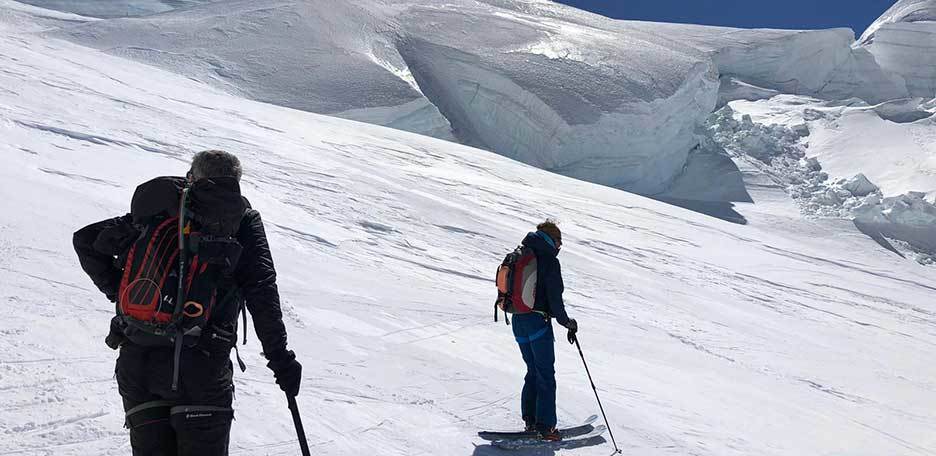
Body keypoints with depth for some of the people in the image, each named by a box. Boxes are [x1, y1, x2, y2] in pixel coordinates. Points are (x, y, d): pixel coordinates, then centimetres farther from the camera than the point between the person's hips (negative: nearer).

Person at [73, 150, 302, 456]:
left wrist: (119, 292, 18)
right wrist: (279, 356, -5)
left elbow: (85, 239, 15)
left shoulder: (157, 211, 16)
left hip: (135, 362, 3)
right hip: (199, 364, -3)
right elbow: (261, 292, -4)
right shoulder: (242, 220, 7)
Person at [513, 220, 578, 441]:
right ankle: (545, 426, 0)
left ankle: (530, 420, 18)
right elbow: (554, 298, -15)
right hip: (538, 321, -7)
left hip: (518, 321, 7)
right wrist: (567, 322, -3)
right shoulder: (549, 261, -12)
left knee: (533, 371, 18)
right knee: (546, 375, 1)